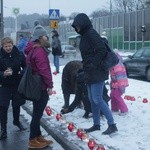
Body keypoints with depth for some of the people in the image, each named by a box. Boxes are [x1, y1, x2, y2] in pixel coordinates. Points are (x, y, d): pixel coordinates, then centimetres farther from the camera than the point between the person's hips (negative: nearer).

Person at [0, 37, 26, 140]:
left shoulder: (19, 54, -7)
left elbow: (26, 67, 4)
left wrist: (22, 73, -16)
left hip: (18, 85, 2)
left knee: (17, 105, 19)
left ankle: (17, 121, 46)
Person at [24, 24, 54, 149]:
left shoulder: (33, 49, 15)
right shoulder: (39, 51, -18)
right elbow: (44, 70, -24)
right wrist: (50, 85, -17)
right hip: (40, 86, -10)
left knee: (37, 112, 16)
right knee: (37, 113, -2)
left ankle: (38, 137, 25)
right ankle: (33, 140, 6)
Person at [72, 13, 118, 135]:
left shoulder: (91, 34, -14)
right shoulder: (85, 35, 15)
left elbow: (102, 50, -22)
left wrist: (93, 65, -21)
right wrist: (86, 65, 12)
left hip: (97, 72, -10)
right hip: (90, 73, 10)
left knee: (97, 99, -10)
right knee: (92, 99, 13)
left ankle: (112, 125, -4)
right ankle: (96, 124, 22)